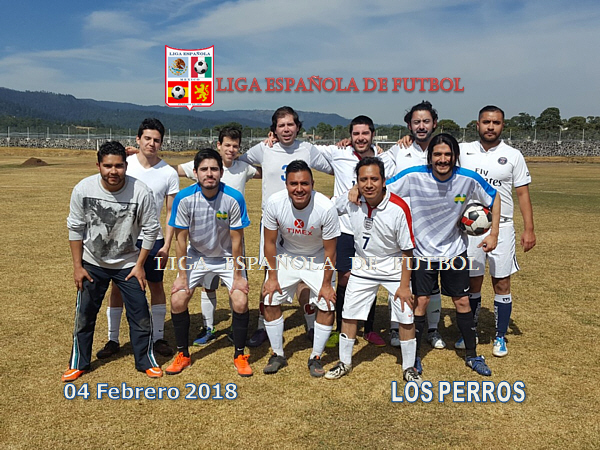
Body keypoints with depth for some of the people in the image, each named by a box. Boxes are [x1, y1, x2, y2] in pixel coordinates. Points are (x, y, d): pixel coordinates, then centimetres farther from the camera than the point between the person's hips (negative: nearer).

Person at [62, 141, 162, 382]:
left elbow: (150, 230, -10)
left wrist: (139, 265, -7)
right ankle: (78, 363, 30)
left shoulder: (141, 192, -23)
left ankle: (146, 360, 23)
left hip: (128, 264, -1)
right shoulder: (83, 189, -18)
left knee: (140, 314, 3)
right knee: (84, 314, 10)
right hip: (92, 264, 1)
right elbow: (75, 228, -5)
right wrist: (77, 266, -3)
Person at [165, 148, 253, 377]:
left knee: (240, 303, -14)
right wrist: (182, 276, -11)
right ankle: (183, 355, 16)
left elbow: (236, 239, -16)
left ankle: (239, 356, 10)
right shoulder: (184, 198, -21)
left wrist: (238, 276, -12)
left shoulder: (234, 198, -24)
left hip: (228, 257, -1)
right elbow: (180, 238, -12)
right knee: (177, 301, -8)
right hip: (197, 255, 1)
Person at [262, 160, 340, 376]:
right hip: (286, 255, 1)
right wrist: (272, 276, -8)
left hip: (317, 259, -1)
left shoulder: (326, 207, -30)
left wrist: (326, 284, -12)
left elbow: (330, 251, -17)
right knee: (270, 300, -5)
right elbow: (270, 242, -10)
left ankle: (316, 357, 13)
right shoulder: (275, 203, -26)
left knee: (328, 305, -8)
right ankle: (278, 354, 14)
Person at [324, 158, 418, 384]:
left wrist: (404, 285, -15)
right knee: (349, 314, 7)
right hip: (363, 266, 3)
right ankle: (345, 363, 27)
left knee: (406, 318, -1)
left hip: (394, 266, -3)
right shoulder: (350, 200, -17)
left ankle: (409, 368, 21)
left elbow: (407, 251, -17)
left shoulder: (399, 208, -25)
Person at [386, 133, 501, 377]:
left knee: (462, 301, 9)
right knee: (421, 302, 0)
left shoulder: (468, 179, -15)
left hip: (454, 251, 2)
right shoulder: (414, 176, -20)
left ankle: (472, 356, 27)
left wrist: (494, 234, 0)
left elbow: (494, 197, 1)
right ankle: (414, 355, 19)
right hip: (422, 251, -2)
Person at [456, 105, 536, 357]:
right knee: (472, 282, 9)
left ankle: (500, 338, 18)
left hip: (501, 228, -1)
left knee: (502, 284, 3)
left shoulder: (513, 156, 0)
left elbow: (523, 193, 1)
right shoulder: (464, 151, 3)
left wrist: (529, 229, -5)